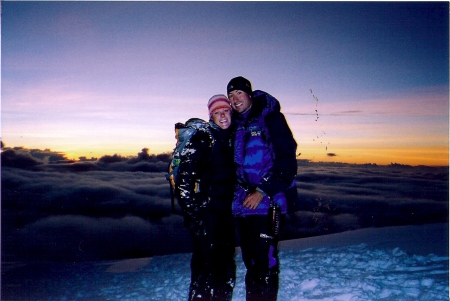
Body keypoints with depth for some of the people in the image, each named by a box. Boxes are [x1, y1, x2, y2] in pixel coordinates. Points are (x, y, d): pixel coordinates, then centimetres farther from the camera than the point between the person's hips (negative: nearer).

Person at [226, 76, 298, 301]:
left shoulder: (271, 118, -3)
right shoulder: (234, 125, 15)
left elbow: (286, 160, -10)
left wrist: (263, 191, -14)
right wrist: (236, 193, 10)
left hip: (268, 201, -6)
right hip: (243, 202, 6)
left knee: (265, 259, -7)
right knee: (249, 258, 12)